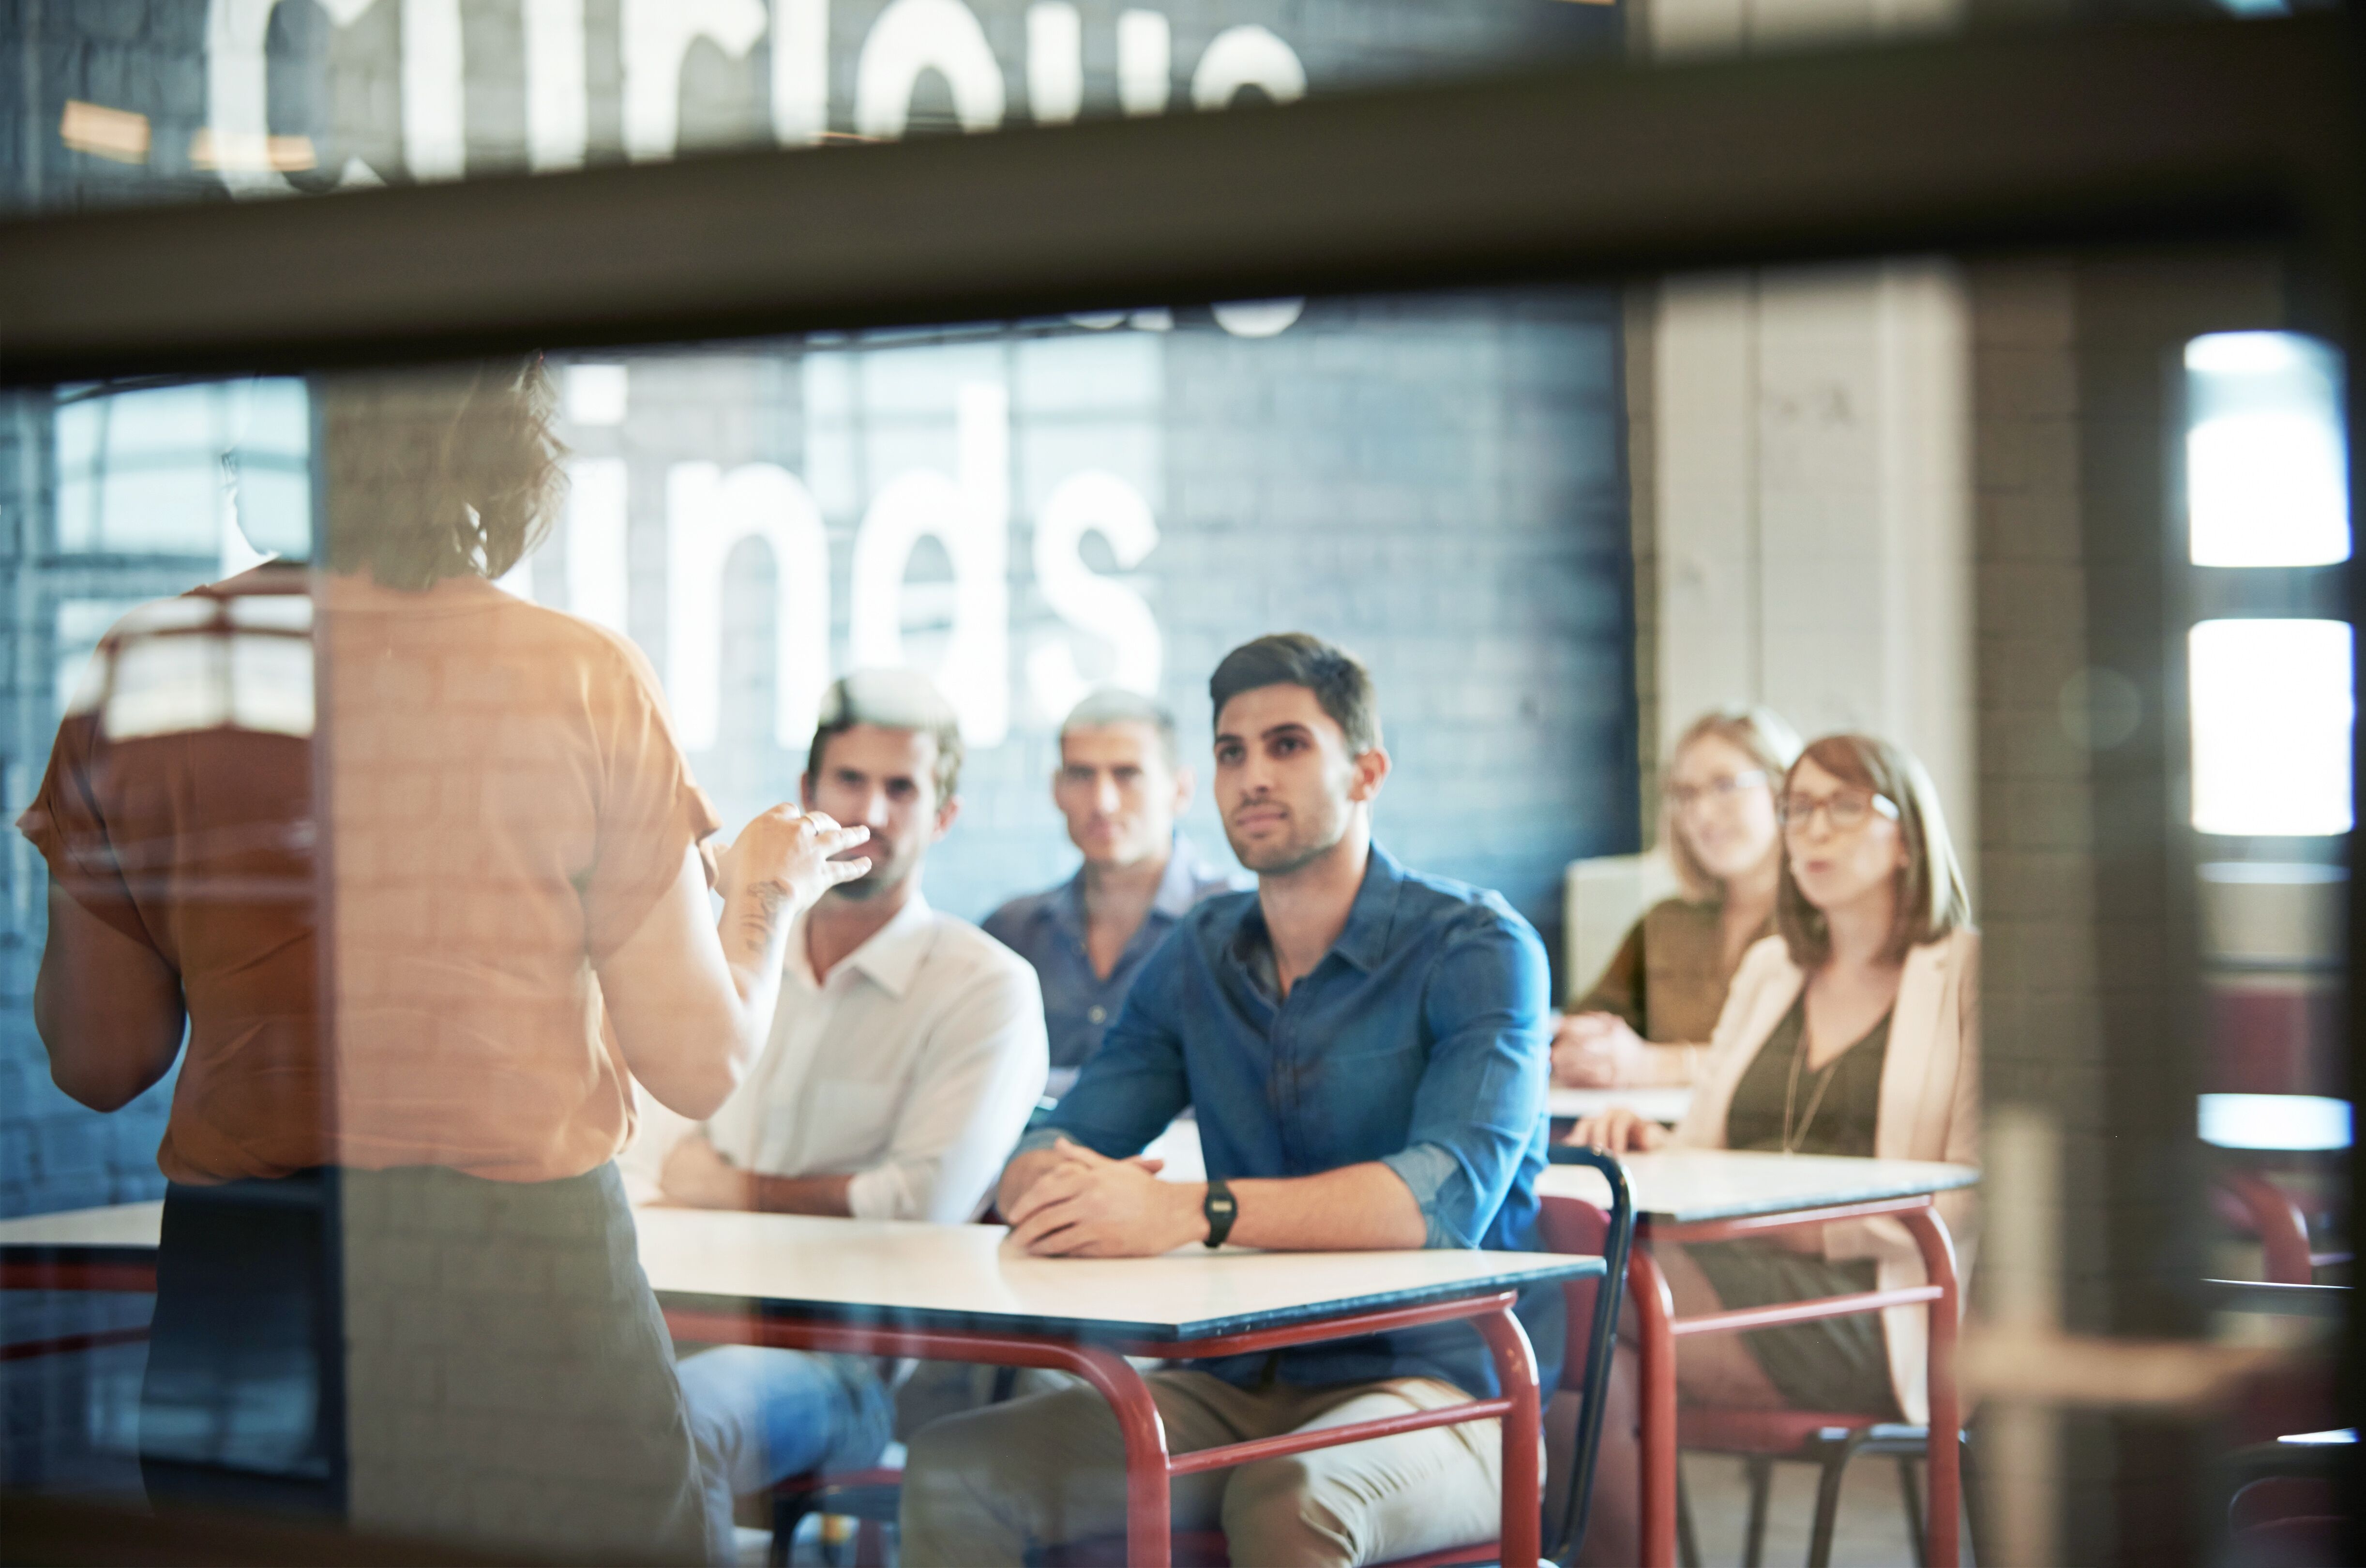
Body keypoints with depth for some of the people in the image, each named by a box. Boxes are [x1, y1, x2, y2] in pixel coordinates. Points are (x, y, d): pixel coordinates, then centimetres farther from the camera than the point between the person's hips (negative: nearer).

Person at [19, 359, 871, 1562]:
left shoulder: (146, 674, 0)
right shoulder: (578, 677, -4)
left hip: (235, 1314, 2)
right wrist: (766, 895, 21)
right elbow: (701, 1065, 1)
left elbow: (97, 1064, 8)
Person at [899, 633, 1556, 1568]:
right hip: (1239, 1385, 5)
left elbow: (1451, 1192, -24)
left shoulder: (1476, 949, -7)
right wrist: (1056, 1186, -21)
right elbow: (1041, 1160, 7)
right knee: (951, 1472, -16)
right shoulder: (1198, 958, 12)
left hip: (1438, 1389, -5)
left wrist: (1187, 1211, -37)